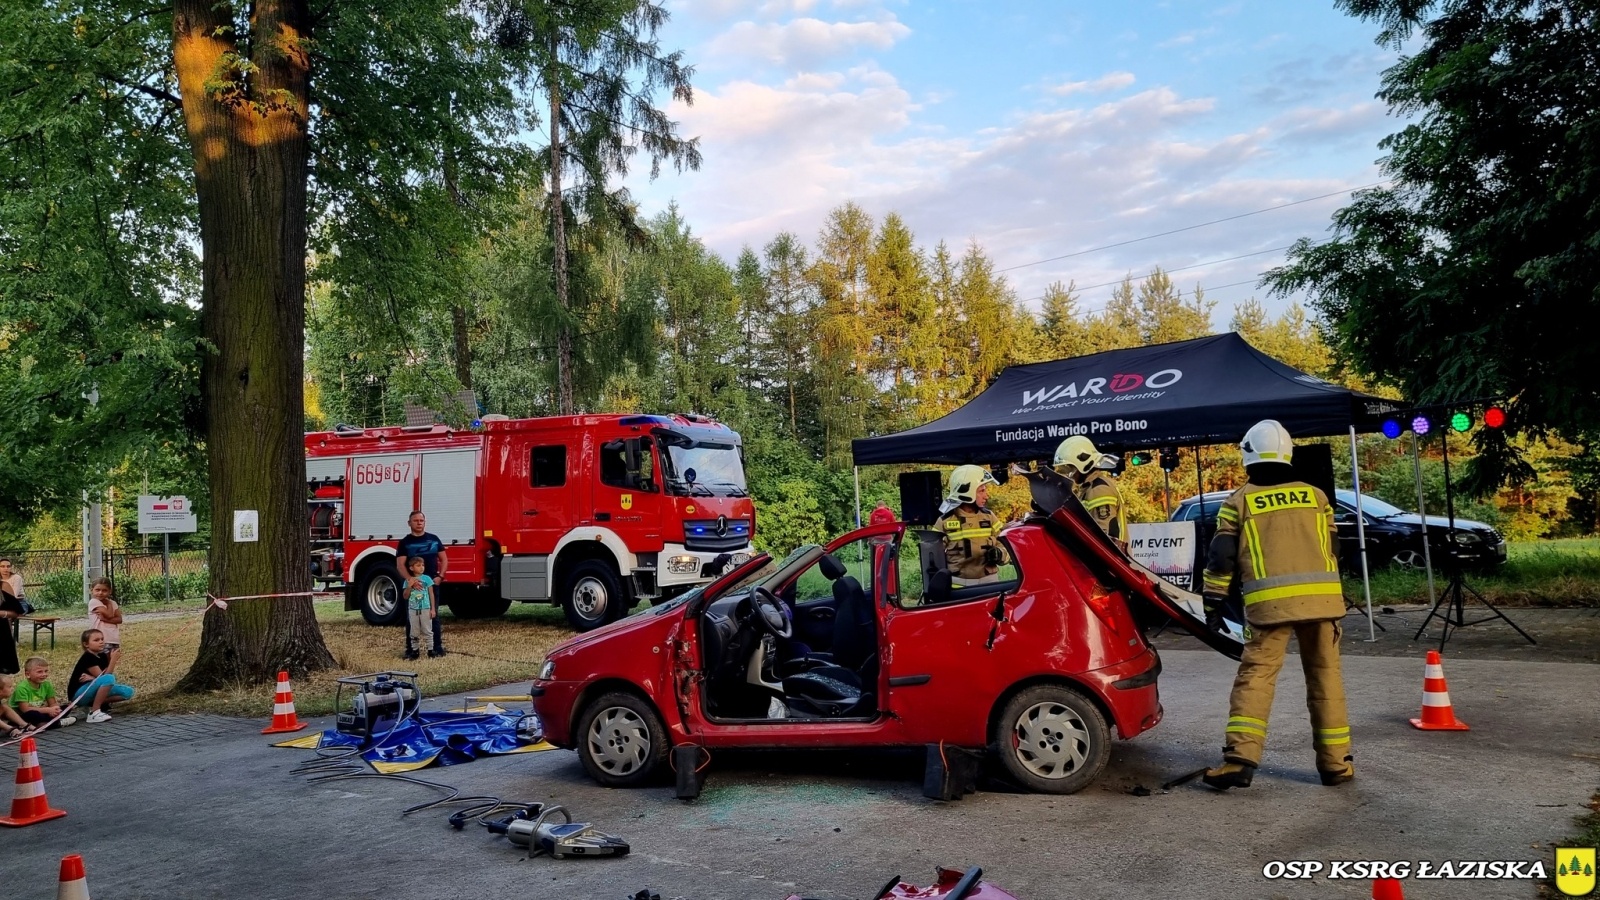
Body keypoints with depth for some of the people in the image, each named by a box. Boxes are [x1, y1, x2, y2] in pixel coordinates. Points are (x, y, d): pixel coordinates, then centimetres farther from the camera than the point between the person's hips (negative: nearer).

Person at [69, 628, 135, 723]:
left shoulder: (103, 656, 6)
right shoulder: (88, 658, -18)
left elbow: (113, 676, -5)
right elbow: (106, 678, -23)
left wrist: (92, 678, -19)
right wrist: (113, 660, -25)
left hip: (92, 691, 8)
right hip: (79, 695, -8)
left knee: (128, 692, -4)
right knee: (109, 679, -32)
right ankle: (94, 712, -26)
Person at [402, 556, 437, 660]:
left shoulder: (427, 579, -1)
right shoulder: (408, 581, 3)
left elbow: (431, 594, 1)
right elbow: (405, 596, 3)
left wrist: (433, 609, -2)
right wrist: (409, 586, -14)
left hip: (425, 609, -2)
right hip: (413, 610, 2)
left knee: (427, 631, 2)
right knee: (414, 632, 7)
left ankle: (430, 650, 6)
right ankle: (414, 651, 14)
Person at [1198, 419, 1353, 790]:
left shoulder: (1239, 501, 6)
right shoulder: (1315, 496, 16)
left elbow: (1221, 558, 2)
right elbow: (1333, 550, 21)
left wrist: (1213, 603, 8)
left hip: (1270, 601, -3)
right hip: (1322, 597, 3)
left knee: (1255, 675, -2)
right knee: (1325, 677, 11)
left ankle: (1240, 759, -10)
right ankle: (1336, 762, 16)